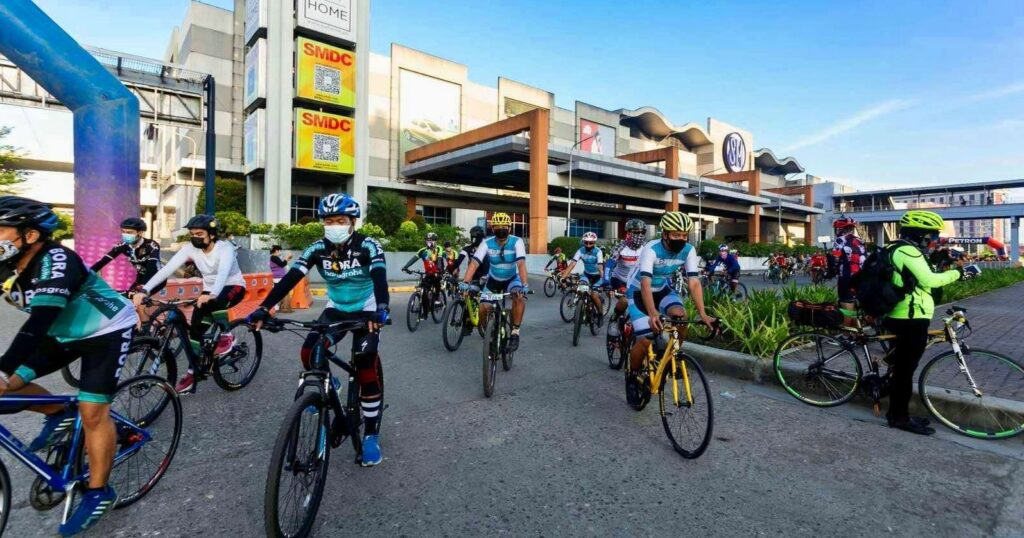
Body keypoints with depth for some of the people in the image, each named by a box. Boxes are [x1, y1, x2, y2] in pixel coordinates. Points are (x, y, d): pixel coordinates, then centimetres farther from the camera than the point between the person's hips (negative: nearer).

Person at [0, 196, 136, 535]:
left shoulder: (56, 261, -27)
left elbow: (40, 322, -37)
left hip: (107, 331, -8)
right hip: (66, 333, 8)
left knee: (92, 413, -8)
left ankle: (99, 494, 7)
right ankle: (58, 414, 22)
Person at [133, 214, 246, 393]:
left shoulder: (225, 248, -25)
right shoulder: (190, 248, -11)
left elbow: (223, 272, -44)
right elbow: (168, 268, -22)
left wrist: (212, 295, -62)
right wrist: (145, 290, -36)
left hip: (233, 287, -5)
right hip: (210, 290, 6)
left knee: (205, 307, -35)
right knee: (195, 329, -5)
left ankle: (225, 336, -11)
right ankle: (193, 372, 10)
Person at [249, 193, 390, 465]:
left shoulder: (368, 246, -22)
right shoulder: (318, 248, -11)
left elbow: (380, 279, -37)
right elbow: (289, 279, -19)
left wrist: (381, 311, -56)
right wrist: (264, 308, -33)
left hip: (366, 312, -4)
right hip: (335, 309, 4)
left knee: (367, 370, -14)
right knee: (309, 355, -14)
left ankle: (371, 434, 1)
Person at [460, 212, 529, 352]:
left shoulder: (517, 242, -23)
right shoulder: (487, 243, -20)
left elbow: (521, 263, -35)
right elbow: (474, 263, -29)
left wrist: (525, 285, -49)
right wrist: (465, 282, -44)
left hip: (512, 279, -2)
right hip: (493, 280, 2)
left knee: (519, 298, -33)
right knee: (482, 309, -13)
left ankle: (515, 333, -18)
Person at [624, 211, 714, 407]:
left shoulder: (688, 250, -18)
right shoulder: (651, 250, -32)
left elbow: (694, 283, -21)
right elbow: (646, 284, -42)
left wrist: (703, 314, -33)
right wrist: (653, 314, -57)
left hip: (662, 289, 4)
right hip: (639, 291, -4)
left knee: (680, 315, -27)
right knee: (646, 339, -15)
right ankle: (632, 378, 10)